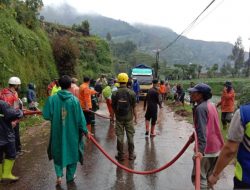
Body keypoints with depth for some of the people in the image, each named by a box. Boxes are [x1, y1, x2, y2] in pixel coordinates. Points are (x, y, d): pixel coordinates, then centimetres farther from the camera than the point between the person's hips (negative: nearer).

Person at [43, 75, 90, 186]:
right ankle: (70, 176, 30)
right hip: (72, 132, -1)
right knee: (72, 152, 18)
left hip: (57, 132, 1)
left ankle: (59, 175, 14)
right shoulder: (74, 100, -14)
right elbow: (80, 118, -10)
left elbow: (46, 115, -9)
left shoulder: (52, 99, -11)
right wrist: (85, 131, 1)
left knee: (58, 152, 23)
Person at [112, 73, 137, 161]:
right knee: (130, 136, 11)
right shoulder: (131, 93, -10)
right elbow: (134, 107, -6)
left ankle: (121, 155, 18)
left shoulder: (115, 93, -8)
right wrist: (135, 117, 6)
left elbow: (113, 107, 1)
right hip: (129, 117, 0)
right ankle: (131, 155, 21)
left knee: (120, 136, 9)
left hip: (119, 118, 0)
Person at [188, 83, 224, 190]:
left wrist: (201, 150, -34)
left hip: (206, 148, -10)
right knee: (211, 176, 22)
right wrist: (195, 135, 30)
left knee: (199, 177, -2)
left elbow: (202, 130, -28)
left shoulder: (200, 108, -19)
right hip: (216, 146, 10)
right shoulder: (211, 105, 10)